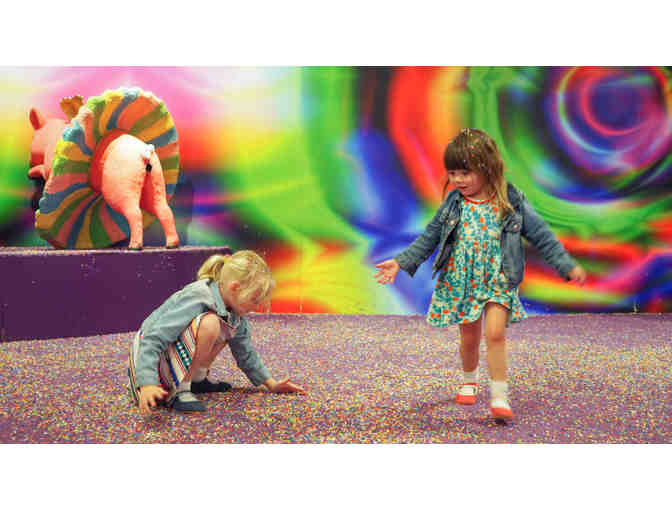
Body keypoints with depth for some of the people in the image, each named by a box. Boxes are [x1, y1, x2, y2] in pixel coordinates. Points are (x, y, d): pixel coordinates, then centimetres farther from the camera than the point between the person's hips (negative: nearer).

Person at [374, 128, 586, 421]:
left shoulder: (512, 203, -8)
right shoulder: (454, 204, -2)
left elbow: (541, 236, -3)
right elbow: (429, 237, 4)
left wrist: (567, 266, -7)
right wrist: (402, 262, -3)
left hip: (498, 281, -2)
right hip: (462, 281, 3)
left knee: (495, 333, -16)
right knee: (469, 337, 11)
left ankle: (499, 396, -7)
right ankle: (469, 381, 38)